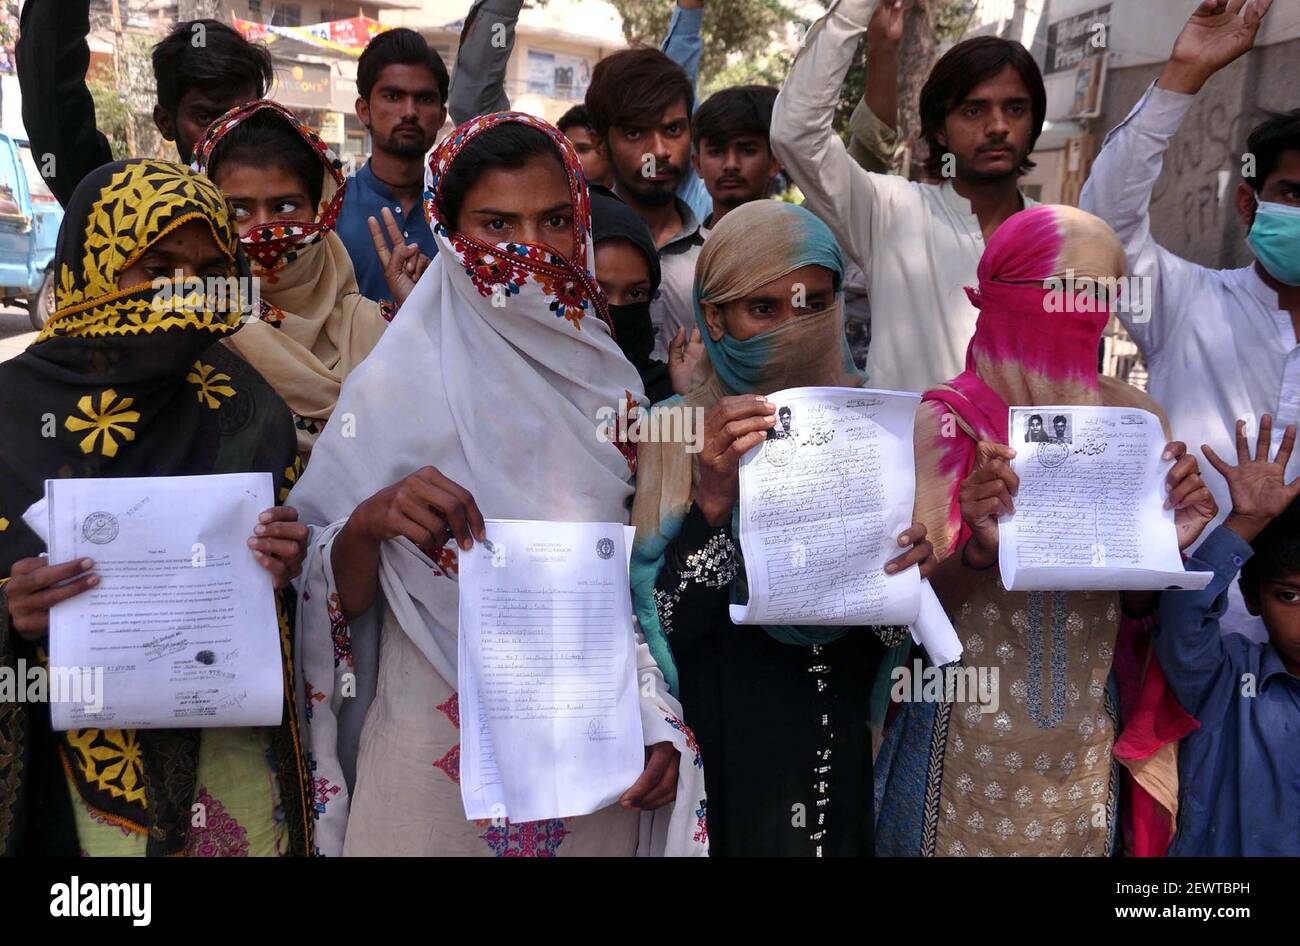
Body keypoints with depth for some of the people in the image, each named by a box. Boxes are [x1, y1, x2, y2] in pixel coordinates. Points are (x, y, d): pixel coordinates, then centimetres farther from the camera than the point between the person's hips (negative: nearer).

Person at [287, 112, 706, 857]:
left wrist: (660, 724, -1)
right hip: (438, 761, -3)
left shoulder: (608, 379, 0)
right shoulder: (395, 384, -10)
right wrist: (368, 523, -28)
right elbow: (335, 598, -9)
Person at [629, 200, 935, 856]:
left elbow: (893, 629, 4)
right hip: (727, 770, -2)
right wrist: (712, 501, -27)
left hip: (850, 769, 3)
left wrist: (907, 566, -17)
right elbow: (665, 629, -14)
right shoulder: (674, 434, -8)